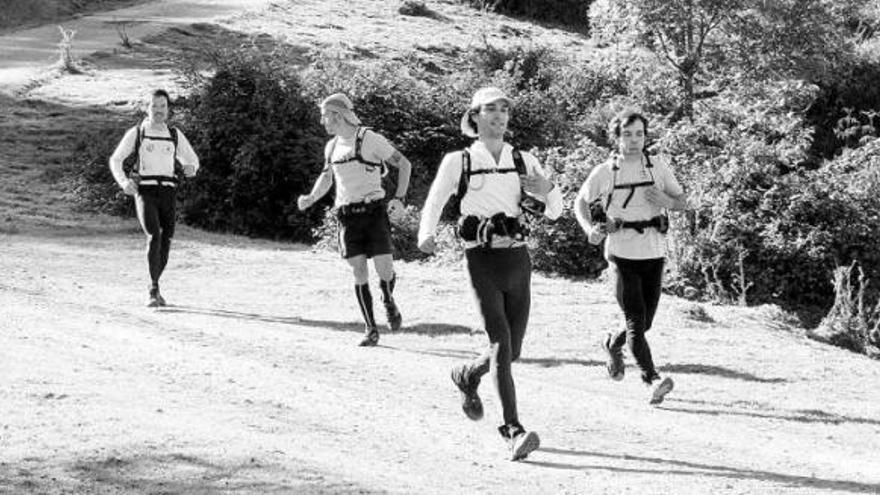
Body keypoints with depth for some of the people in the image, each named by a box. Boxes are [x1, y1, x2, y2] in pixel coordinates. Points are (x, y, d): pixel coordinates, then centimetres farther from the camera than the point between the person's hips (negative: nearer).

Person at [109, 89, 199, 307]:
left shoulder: (175, 134, 12)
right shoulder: (137, 133, 5)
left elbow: (192, 160, 19)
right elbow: (115, 160, 7)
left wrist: (190, 169, -7)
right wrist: (124, 182, -12)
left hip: (168, 193, 3)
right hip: (145, 192, -3)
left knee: (166, 240, 3)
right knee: (154, 237, -21)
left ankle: (154, 286, 25)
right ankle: (154, 291, -20)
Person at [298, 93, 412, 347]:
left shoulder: (370, 139, -6)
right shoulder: (332, 146, 11)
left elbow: (404, 164, 0)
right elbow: (326, 178, 26)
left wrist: (399, 199, -10)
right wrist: (311, 198, 6)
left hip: (374, 210, -4)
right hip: (348, 216, 4)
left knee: (385, 270, -11)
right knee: (359, 273, -4)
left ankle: (389, 301, 23)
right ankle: (370, 330, 2)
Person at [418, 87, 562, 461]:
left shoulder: (524, 162, 10)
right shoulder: (458, 162, 3)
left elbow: (555, 211, 11)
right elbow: (433, 204, 7)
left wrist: (548, 190, -11)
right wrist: (426, 235, -13)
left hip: (518, 261, 4)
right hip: (482, 261, -4)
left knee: (512, 349, 9)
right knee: (501, 345, -15)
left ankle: (467, 376, 42)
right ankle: (513, 431, -17)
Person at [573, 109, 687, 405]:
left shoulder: (658, 166, 5)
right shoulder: (604, 172, -1)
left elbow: (683, 202, 11)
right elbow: (580, 204, 12)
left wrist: (665, 201, -12)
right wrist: (590, 230, -7)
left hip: (654, 253, 3)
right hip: (623, 253, -3)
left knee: (645, 322, 11)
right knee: (636, 320, -13)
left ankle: (614, 344, 41)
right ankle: (652, 380, -15)